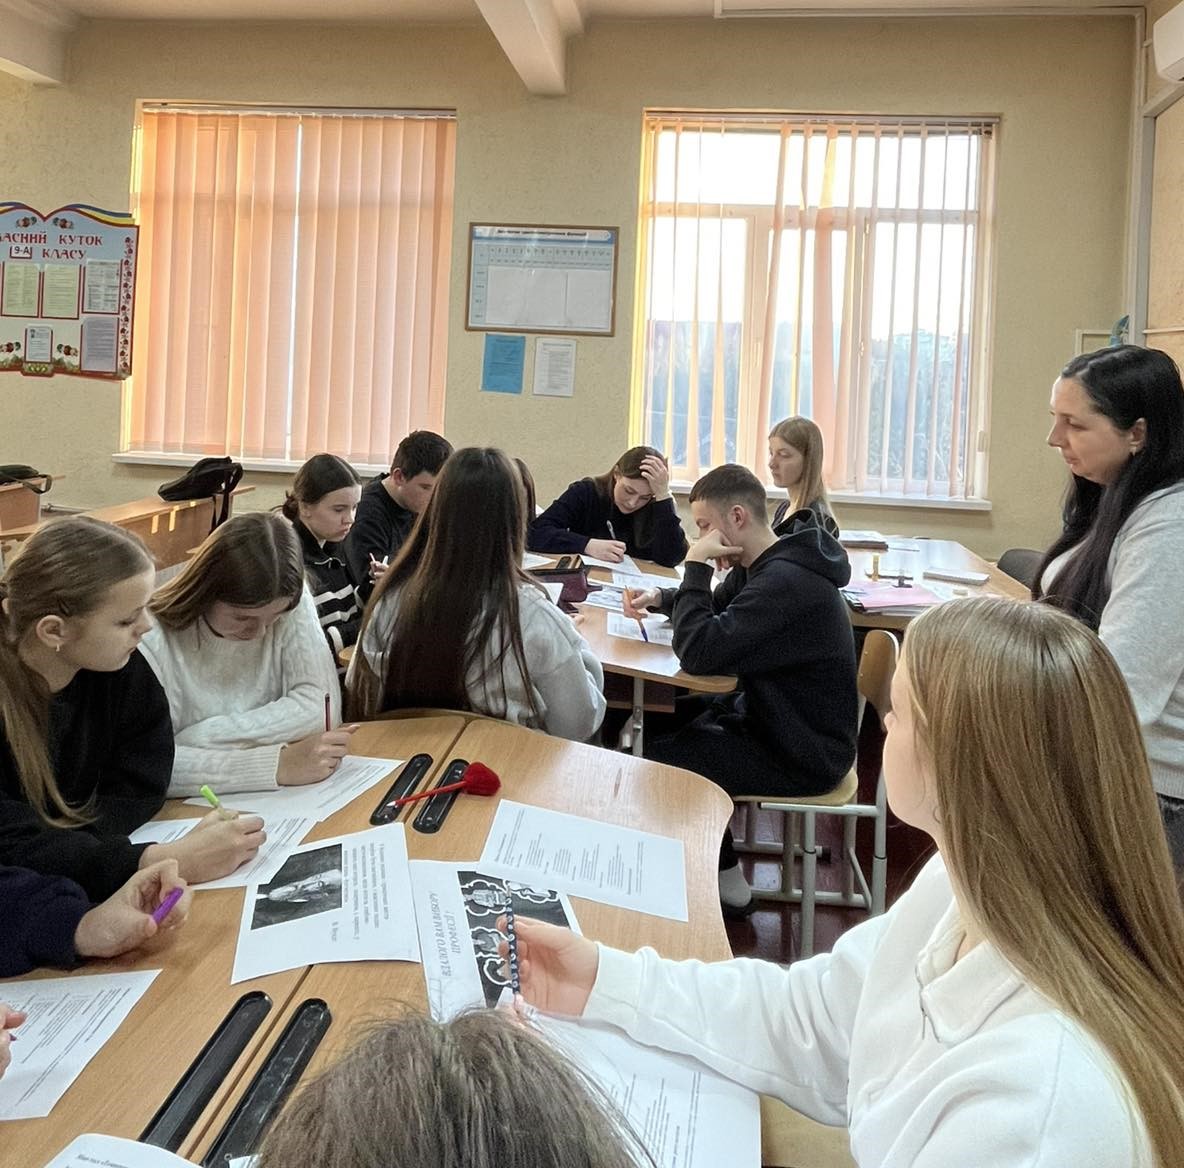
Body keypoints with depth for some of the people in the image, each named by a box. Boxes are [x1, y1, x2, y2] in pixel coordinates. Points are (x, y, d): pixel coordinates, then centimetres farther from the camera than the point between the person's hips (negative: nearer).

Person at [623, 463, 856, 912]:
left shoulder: (786, 581, -28)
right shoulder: (759, 565, 4)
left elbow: (698, 652, -33)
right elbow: (714, 608, 22)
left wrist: (696, 565, -23)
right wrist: (660, 597, 1)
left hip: (803, 754, -10)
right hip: (768, 715, 10)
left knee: (656, 761, -13)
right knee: (651, 723, 14)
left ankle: (724, 879, 8)